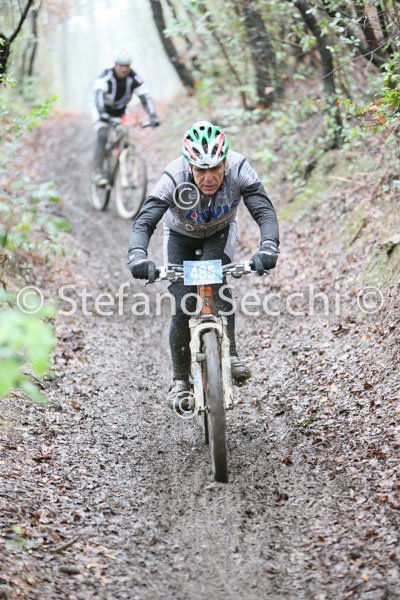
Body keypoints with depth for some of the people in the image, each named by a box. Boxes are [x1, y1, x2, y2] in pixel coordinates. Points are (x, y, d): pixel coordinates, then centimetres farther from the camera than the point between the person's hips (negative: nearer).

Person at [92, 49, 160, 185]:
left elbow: (145, 96, -22)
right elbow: (99, 94, -40)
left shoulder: (134, 78, -19)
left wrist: (153, 116, -34)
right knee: (102, 136, -23)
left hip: (120, 111, 4)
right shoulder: (106, 76, -27)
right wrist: (102, 113, -56)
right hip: (103, 110, -4)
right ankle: (98, 172, -23)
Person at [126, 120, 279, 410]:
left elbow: (265, 212, -39)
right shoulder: (174, 178, -37)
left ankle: (230, 353, -20)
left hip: (220, 232, 0)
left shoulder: (239, 169, -34)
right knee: (182, 308, -9)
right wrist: (138, 257, -60)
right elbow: (144, 222, -41)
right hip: (181, 235, 0)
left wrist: (268, 247, -58)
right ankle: (181, 380, 7)